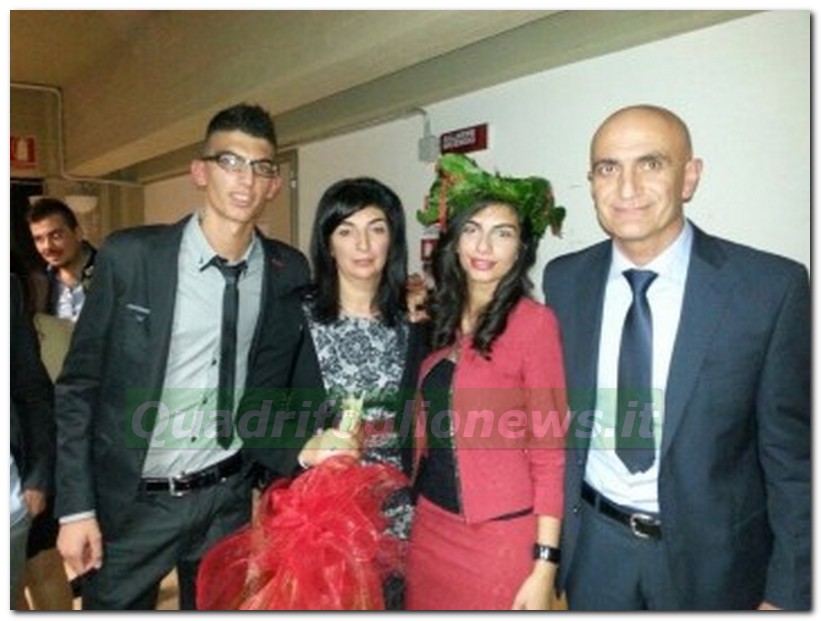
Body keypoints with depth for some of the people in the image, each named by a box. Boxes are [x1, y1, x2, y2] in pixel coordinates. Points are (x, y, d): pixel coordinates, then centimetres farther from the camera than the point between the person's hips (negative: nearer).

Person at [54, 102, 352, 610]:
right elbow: (79, 385, -6)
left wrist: (302, 446, -14)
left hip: (229, 500, 3)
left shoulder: (289, 272, -4)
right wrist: (76, 508, -8)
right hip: (131, 501, -2)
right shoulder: (130, 256, -11)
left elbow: (286, 386, 4)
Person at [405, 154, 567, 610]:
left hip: (500, 537, -6)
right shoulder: (441, 320, 5)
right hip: (430, 526, 6)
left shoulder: (534, 322, -13)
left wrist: (544, 564, -15)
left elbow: (549, 453, -13)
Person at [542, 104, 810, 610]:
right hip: (591, 550, 2)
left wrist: (787, 591, -7)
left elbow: (791, 454, -8)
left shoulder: (773, 287, -14)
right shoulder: (564, 280, -5)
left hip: (712, 556, -1)